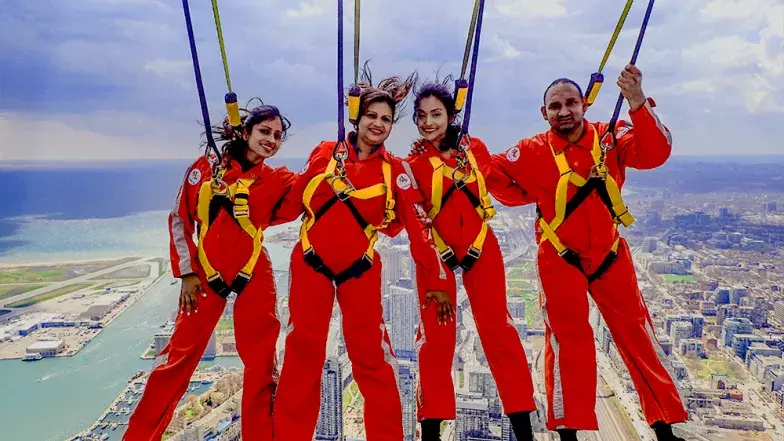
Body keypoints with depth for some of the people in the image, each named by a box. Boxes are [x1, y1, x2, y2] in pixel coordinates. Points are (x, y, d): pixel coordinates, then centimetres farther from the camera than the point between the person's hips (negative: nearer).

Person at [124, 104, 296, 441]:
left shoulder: (277, 180, 3)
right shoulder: (206, 167, 0)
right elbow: (180, 219, 1)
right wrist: (187, 273, -2)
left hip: (254, 276, 1)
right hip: (205, 274, -1)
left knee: (261, 362, 3)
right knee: (180, 356, 5)